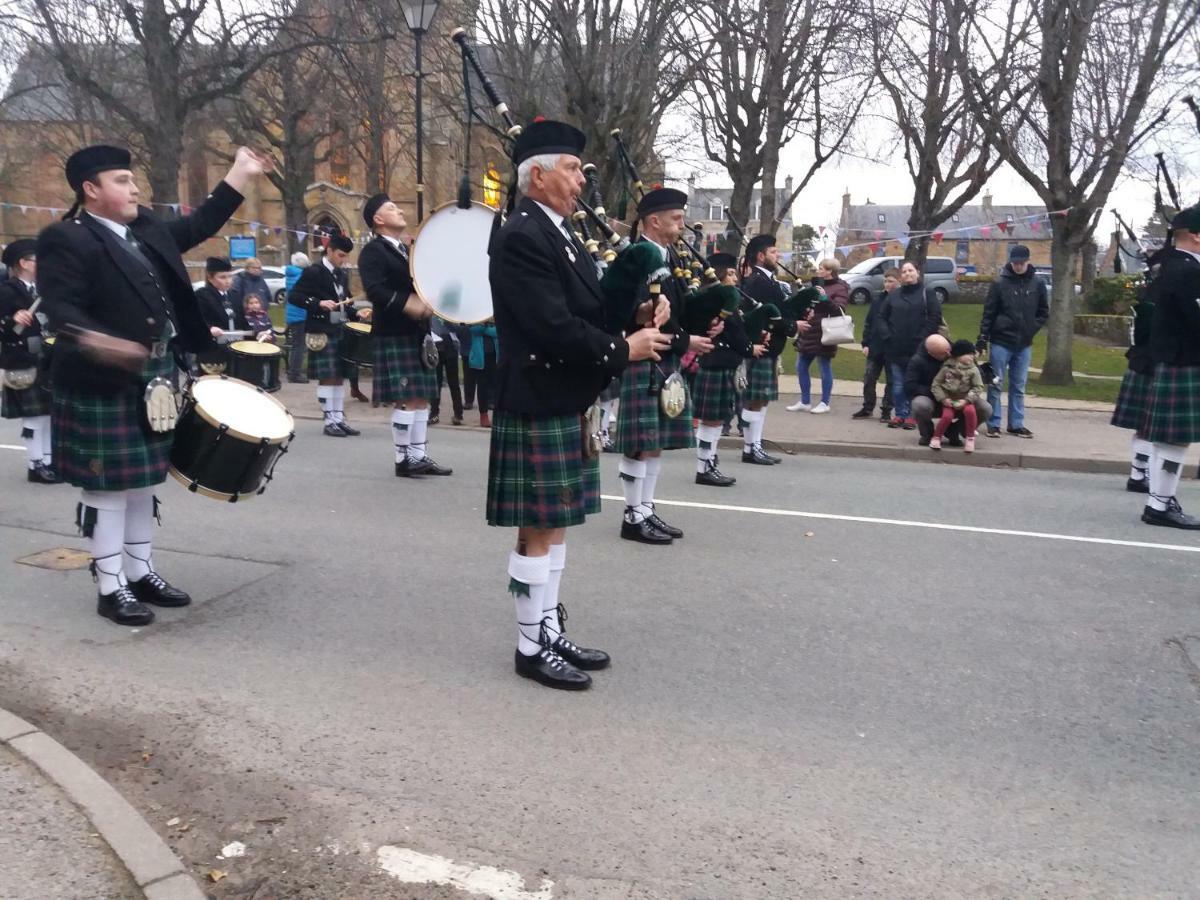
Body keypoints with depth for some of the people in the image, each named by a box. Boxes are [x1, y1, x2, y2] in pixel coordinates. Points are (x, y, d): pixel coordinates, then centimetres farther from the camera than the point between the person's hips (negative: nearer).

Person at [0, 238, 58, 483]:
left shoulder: (39, 289, 12)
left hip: (46, 361, 8)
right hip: (24, 364, -8)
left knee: (48, 412, 11)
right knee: (34, 415, -3)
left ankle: (48, 460, 20)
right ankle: (35, 465, 6)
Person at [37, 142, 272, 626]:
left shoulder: (147, 228, 13)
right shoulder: (65, 240, -12)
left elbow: (199, 225, 21)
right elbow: (61, 308, -20)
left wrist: (242, 174, 19)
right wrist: (96, 341, -39)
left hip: (155, 380, 8)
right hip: (102, 386, -8)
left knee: (143, 481, 15)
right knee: (108, 486, -1)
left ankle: (141, 573, 26)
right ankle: (111, 588, 9)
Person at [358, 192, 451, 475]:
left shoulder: (409, 250, 21)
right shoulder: (373, 252, -6)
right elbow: (374, 290, -20)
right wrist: (408, 304, -29)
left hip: (418, 333, 8)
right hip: (395, 336, -8)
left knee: (422, 398, 8)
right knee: (406, 399, -8)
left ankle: (419, 456, 14)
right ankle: (403, 459, 0)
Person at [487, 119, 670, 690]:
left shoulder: (558, 232, 16)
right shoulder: (521, 237, -16)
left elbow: (587, 310, 18)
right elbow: (554, 327, -24)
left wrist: (637, 317, 0)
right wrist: (624, 349, -14)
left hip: (566, 404, 10)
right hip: (539, 406, -10)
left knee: (555, 525, 15)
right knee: (538, 530, -1)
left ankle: (550, 631, 26)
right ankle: (531, 647, 12)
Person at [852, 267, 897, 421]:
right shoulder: (877, 298, 5)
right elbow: (868, 322, 7)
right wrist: (865, 343, 3)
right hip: (875, 347, 4)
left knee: (891, 381, 6)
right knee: (868, 379, 7)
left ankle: (886, 411, 15)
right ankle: (867, 408, 19)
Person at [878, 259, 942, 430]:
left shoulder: (927, 293, 1)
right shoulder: (894, 295, 12)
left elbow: (935, 317, -6)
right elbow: (882, 317, 13)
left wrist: (921, 338, -12)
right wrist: (886, 336, -1)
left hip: (917, 348, -3)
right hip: (896, 348, 3)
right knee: (898, 384, 6)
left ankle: (911, 415, 6)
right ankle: (899, 414, 14)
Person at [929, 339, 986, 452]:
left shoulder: (973, 370, -2)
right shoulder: (947, 368, -3)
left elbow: (978, 388, -4)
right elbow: (936, 384, 0)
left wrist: (966, 400, -17)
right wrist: (943, 398, -12)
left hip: (965, 400, 1)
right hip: (949, 401, -1)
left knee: (970, 411, -32)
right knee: (947, 416, -29)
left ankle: (970, 438, -12)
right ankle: (936, 437, -3)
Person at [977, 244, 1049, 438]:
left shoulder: (1037, 283, 2)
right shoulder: (1000, 282, -5)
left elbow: (1044, 312, 10)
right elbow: (988, 312, -4)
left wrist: (1032, 328, -3)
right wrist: (983, 338, -8)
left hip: (1024, 344, 3)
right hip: (1001, 342, -2)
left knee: (1019, 387, 9)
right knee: (995, 385, 2)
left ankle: (1016, 424, 17)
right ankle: (993, 424, 8)